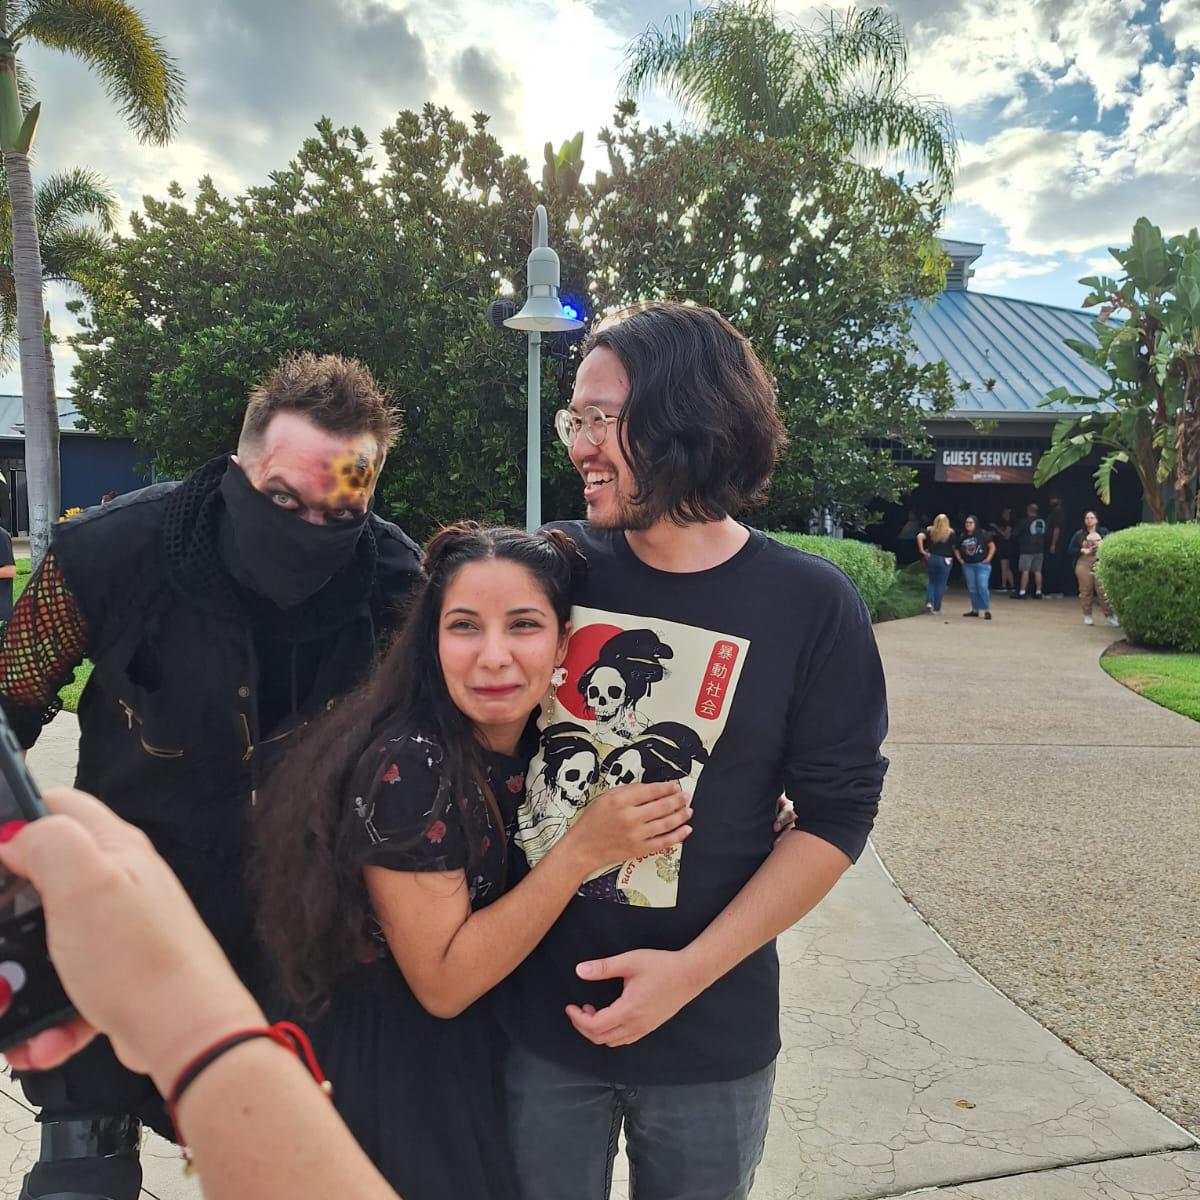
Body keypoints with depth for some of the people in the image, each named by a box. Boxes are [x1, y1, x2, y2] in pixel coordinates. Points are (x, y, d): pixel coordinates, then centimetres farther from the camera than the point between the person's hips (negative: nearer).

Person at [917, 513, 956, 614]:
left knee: (931, 582, 19)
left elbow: (920, 536, -15)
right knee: (941, 584, 7)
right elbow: (954, 547, -6)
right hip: (945, 560, -2)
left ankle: (929, 602, 1)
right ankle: (936, 608, 9)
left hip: (931, 558, 2)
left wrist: (922, 551, -10)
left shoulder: (930, 530, 0)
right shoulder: (951, 533, -4)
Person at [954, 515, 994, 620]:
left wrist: (988, 558, -9)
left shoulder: (982, 535, -5)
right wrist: (960, 559, 8)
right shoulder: (962, 537, 7)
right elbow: (956, 549, 21)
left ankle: (987, 610, -5)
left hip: (982, 565, -5)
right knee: (972, 589, 7)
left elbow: (992, 546, -3)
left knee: (982, 587, -12)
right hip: (968, 565, 5)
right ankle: (975, 610, 17)